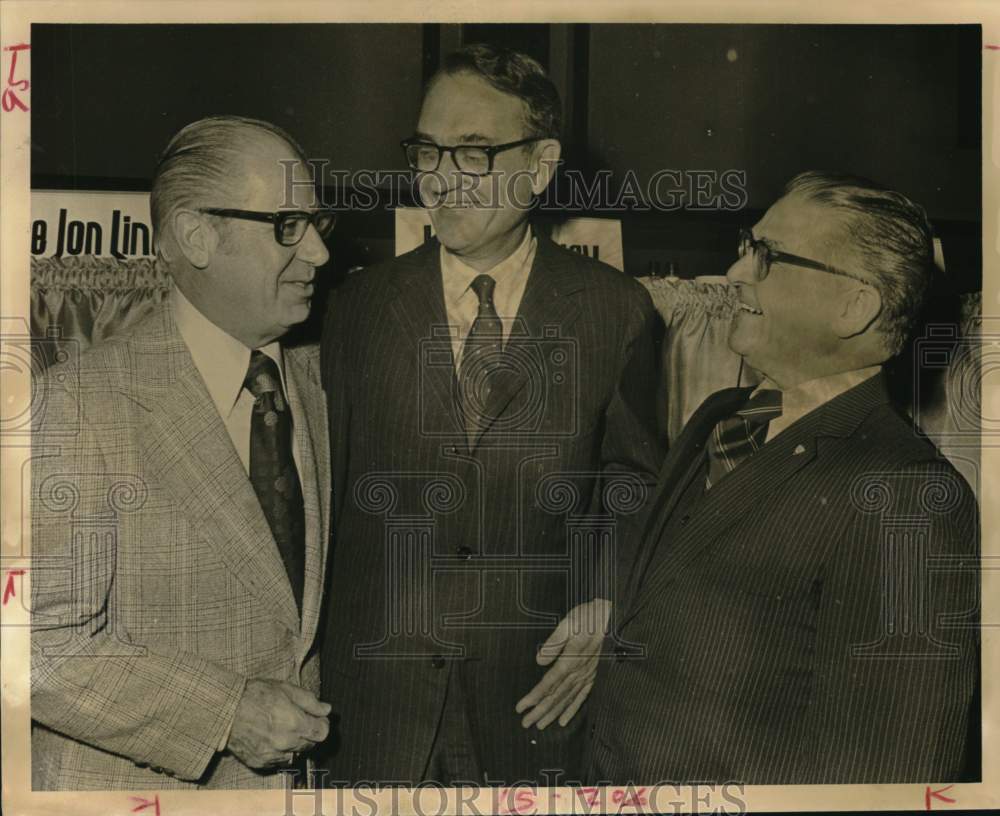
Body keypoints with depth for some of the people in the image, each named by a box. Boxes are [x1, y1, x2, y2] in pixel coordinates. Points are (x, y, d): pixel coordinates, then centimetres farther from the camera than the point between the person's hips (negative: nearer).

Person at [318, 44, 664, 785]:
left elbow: (636, 486, 7)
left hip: (537, 691, -1)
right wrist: (305, 680, 3)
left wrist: (608, 608, -8)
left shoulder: (617, 311, -1)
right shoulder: (360, 306, 3)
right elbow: (325, 491, 4)